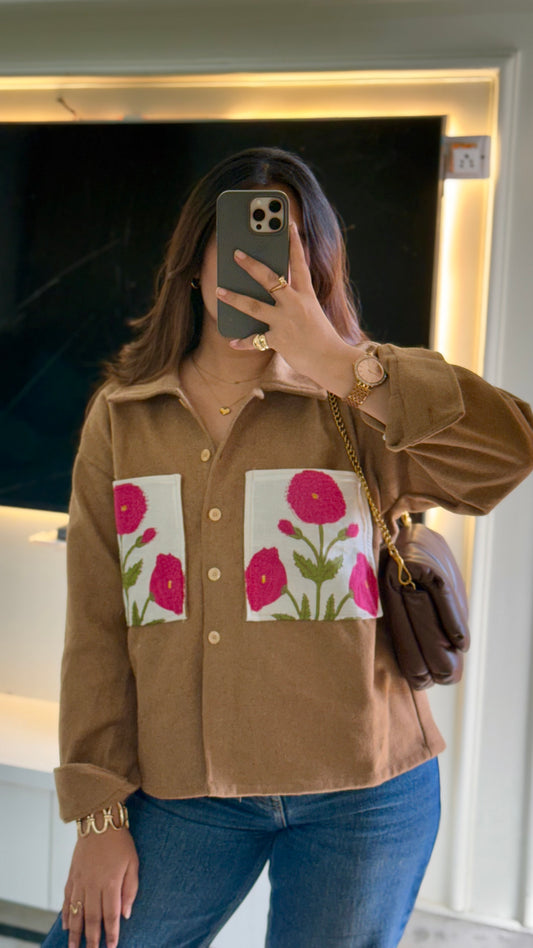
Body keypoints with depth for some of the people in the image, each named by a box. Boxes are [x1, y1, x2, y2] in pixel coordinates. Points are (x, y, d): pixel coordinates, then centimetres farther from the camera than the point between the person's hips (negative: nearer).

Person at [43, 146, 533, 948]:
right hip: (182, 796, 2)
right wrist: (98, 811, 2)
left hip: (360, 797, -1)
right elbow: (97, 623, 3)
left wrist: (337, 361, -22)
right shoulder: (121, 415, 3)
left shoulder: (354, 405, -2)